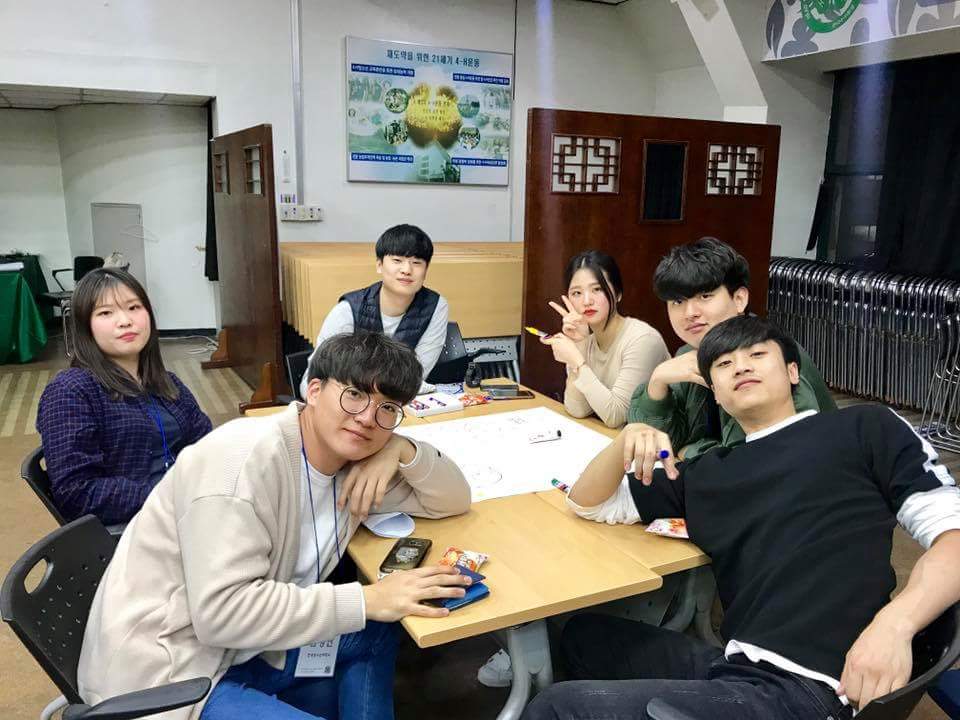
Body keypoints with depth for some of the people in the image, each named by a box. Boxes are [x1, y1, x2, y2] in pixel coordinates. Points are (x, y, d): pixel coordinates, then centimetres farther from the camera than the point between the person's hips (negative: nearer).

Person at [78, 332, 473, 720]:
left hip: (244, 649, 8)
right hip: (162, 671, -8)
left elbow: (455, 499, 6)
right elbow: (223, 609, -30)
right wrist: (367, 599, -26)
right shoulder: (244, 458, -25)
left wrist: (401, 450, -14)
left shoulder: (353, 458, -1)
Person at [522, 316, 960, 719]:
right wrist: (626, 442, 0)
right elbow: (587, 504, 20)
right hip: (732, 665, 6)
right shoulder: (707, 473, 18)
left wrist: (895, 623, -21)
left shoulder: (865, 429, 5)